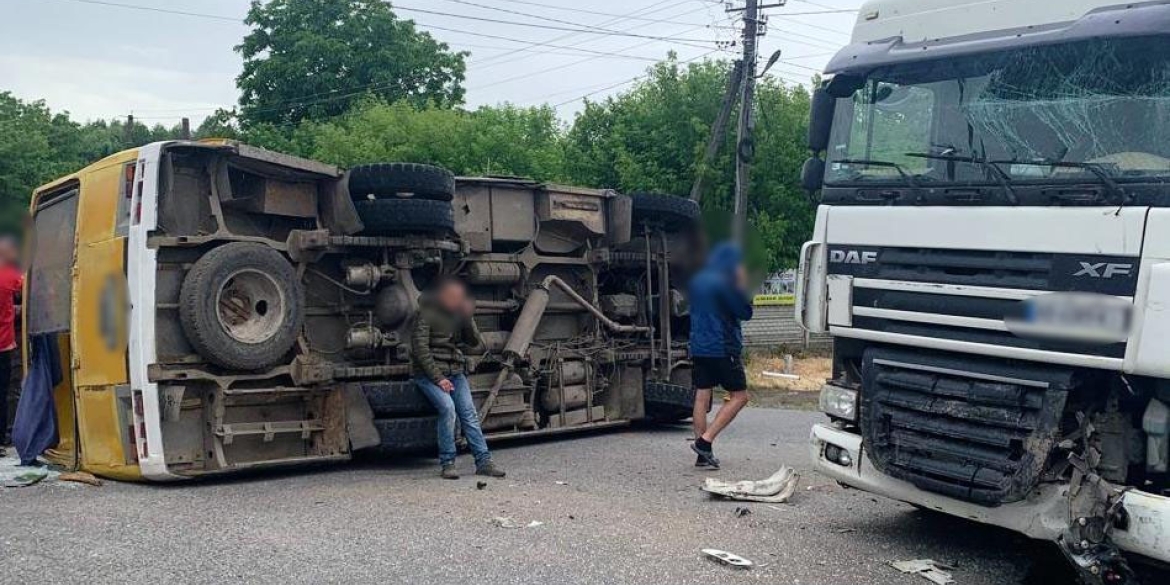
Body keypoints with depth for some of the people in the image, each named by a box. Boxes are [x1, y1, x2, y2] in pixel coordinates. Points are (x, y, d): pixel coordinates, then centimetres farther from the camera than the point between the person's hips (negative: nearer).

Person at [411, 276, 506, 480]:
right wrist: (438, 378, -17)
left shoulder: (460, 314, 12)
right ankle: (447, 463, -18)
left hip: (456, 373, 5)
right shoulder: (427, 314, -4)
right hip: (429, 373, -5)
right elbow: (420, 350, -10)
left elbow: (477, 346, 5)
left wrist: (468, 319, -7)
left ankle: (483, 461, -11)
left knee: (469, 411, -10)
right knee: (447, 406, -25)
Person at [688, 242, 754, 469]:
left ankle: (703, 455, 9)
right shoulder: (724, 283, -14)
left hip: (699, 347, 8)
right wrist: (743, 286, -2)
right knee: (739, 396, 2)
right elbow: (745, 313, -11)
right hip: (723, 348, -8)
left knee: (702, 397, 8)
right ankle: (705, 441, -8)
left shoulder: (697, 280, 11)